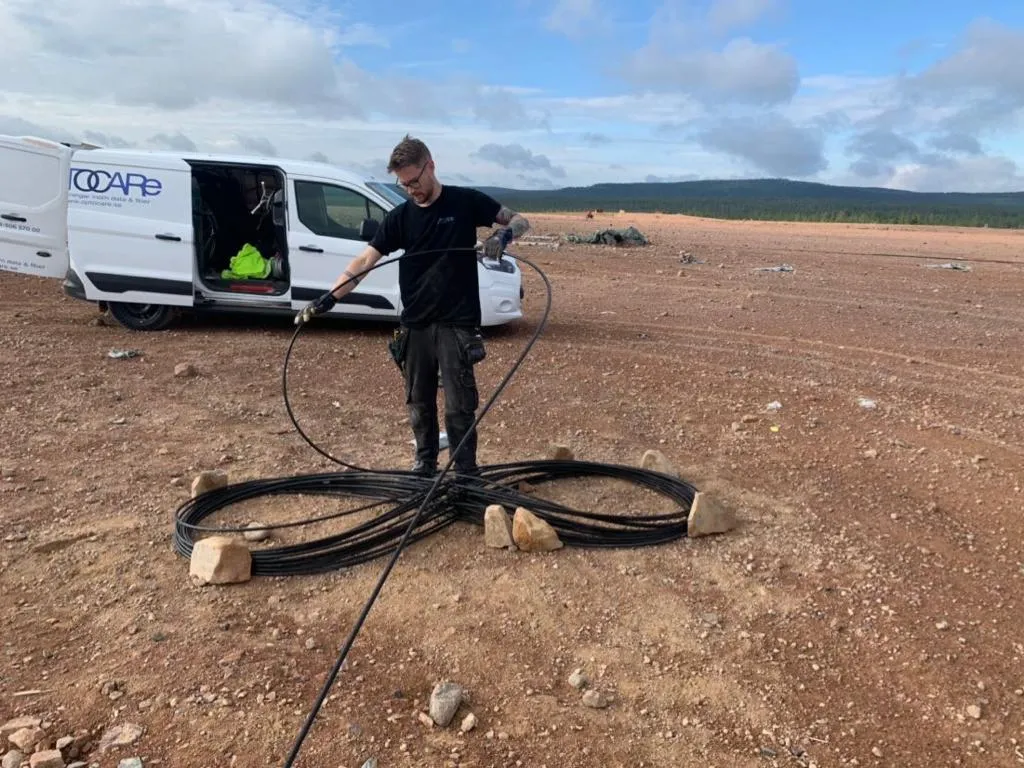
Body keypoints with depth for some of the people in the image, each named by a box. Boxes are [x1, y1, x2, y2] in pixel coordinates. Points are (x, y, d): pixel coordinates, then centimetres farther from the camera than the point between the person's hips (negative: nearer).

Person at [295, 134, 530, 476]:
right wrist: (329, 298, -14)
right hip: (414, 327, 4)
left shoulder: (466, 202, -2)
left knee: (459, 406, -2)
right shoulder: (399, 217, 4)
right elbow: (364, 261, -1)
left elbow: (520, 221, 3)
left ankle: (467, 474, 11)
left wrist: (503, 234, -21)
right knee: (419, 404, 13)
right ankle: (424, 465, 30)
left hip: (457, 325, -4)